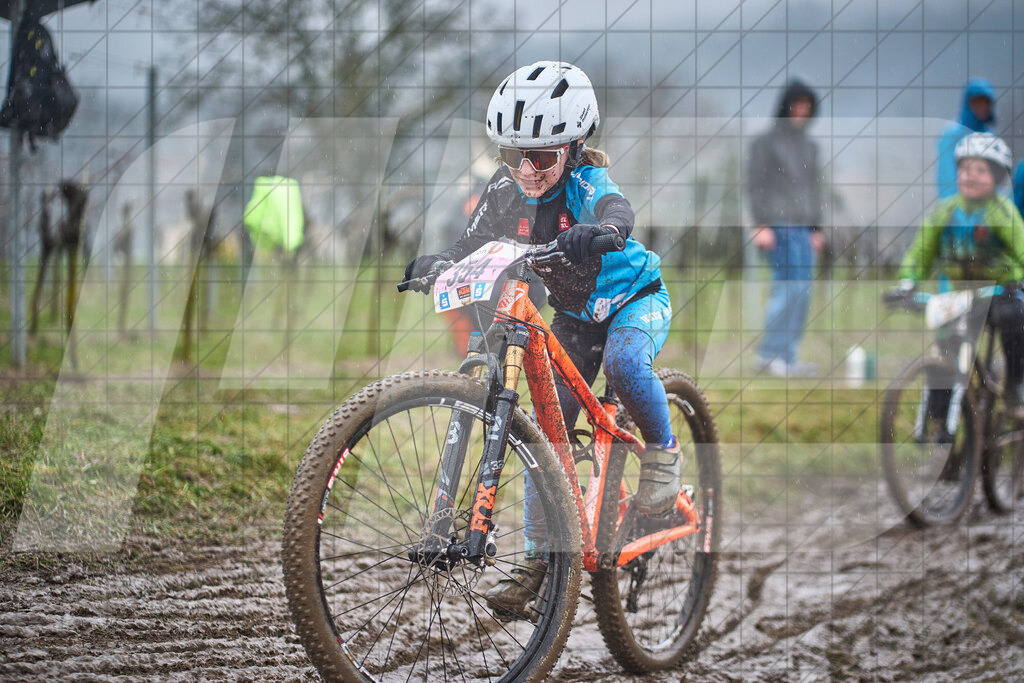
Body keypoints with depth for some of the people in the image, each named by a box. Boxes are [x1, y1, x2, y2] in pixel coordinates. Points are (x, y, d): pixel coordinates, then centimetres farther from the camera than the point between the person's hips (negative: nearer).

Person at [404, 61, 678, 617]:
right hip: (574, 317, 5)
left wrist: (595, 231, -74)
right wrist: (433, 265, -29)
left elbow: (618, 214, -50)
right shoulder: (506, 191, -12)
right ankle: (538, 558, 2)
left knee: (623, 361, -38)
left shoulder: (585, 182, -28)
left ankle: (662, 450, -11)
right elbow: (472, 246, -7)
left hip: (636, 301, -5)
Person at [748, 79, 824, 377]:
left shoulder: (809, 146, 20)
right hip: (780, 225, -7)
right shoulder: (766, 142, 0)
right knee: (793, 286, -15)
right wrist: (761, 225, -12)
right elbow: (757, 186, -4)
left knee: (800, 292, 3)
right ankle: (770, 353, -11)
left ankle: (788, 357, 5)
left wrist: (817, 228, 19)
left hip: (804, 227, 7)